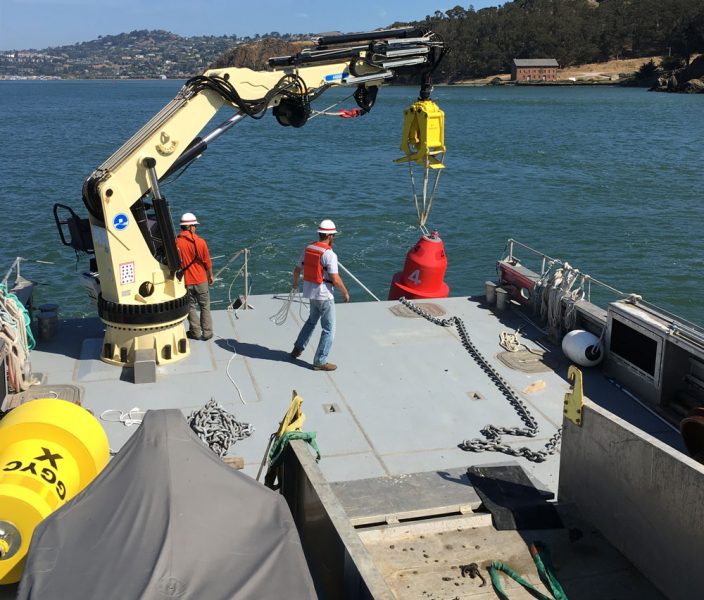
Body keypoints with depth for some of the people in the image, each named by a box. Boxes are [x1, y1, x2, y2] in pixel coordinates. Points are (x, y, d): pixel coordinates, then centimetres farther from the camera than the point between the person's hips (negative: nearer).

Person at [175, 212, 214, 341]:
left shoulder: (176, 243, -9)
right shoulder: (200, 242, -11)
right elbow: (207, 262, -4)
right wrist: (210, 276, 13)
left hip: (185, 281, 1)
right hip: (201, 280, -1)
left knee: (190, 307, 15)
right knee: (205, 307, 12)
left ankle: (196, 331, 19)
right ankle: (207, 332, 14)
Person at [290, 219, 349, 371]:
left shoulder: (308, 249, 2)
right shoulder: (329, 254, -20)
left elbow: (297, 270, 13)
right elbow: (335, 279, -22)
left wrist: (295, 283, 32)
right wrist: (345, 293, -6)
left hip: (311, 292, 8)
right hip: (324, 295, -8)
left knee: (312, 320, 29)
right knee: (329, 329, 3)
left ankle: (298, 348, 36)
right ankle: (320, 362, 7)